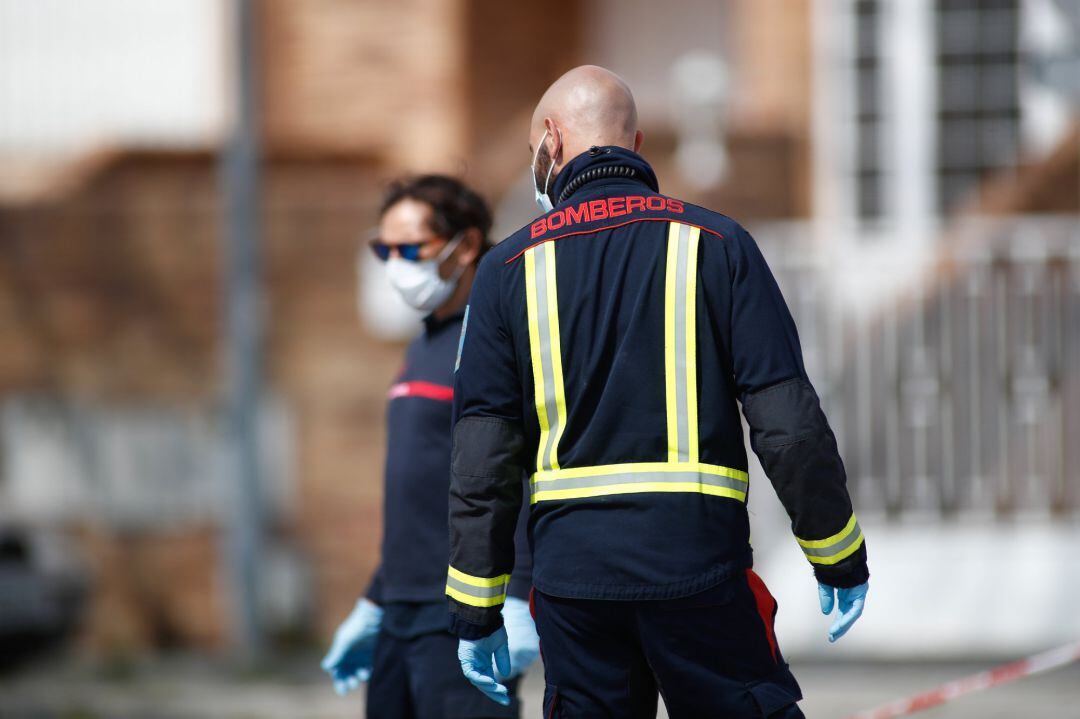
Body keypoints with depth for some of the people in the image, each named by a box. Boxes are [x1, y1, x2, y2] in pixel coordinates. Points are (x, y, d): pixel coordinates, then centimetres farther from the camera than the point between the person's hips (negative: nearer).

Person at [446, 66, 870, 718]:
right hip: (698, 563, -2)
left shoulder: (510, 269, 5)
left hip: (571, 573, 2)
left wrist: (475, 612, 8)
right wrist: (839, 558, 6)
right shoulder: (716, 243, 1)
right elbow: (789, 423, -3)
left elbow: (480, 460, 2)